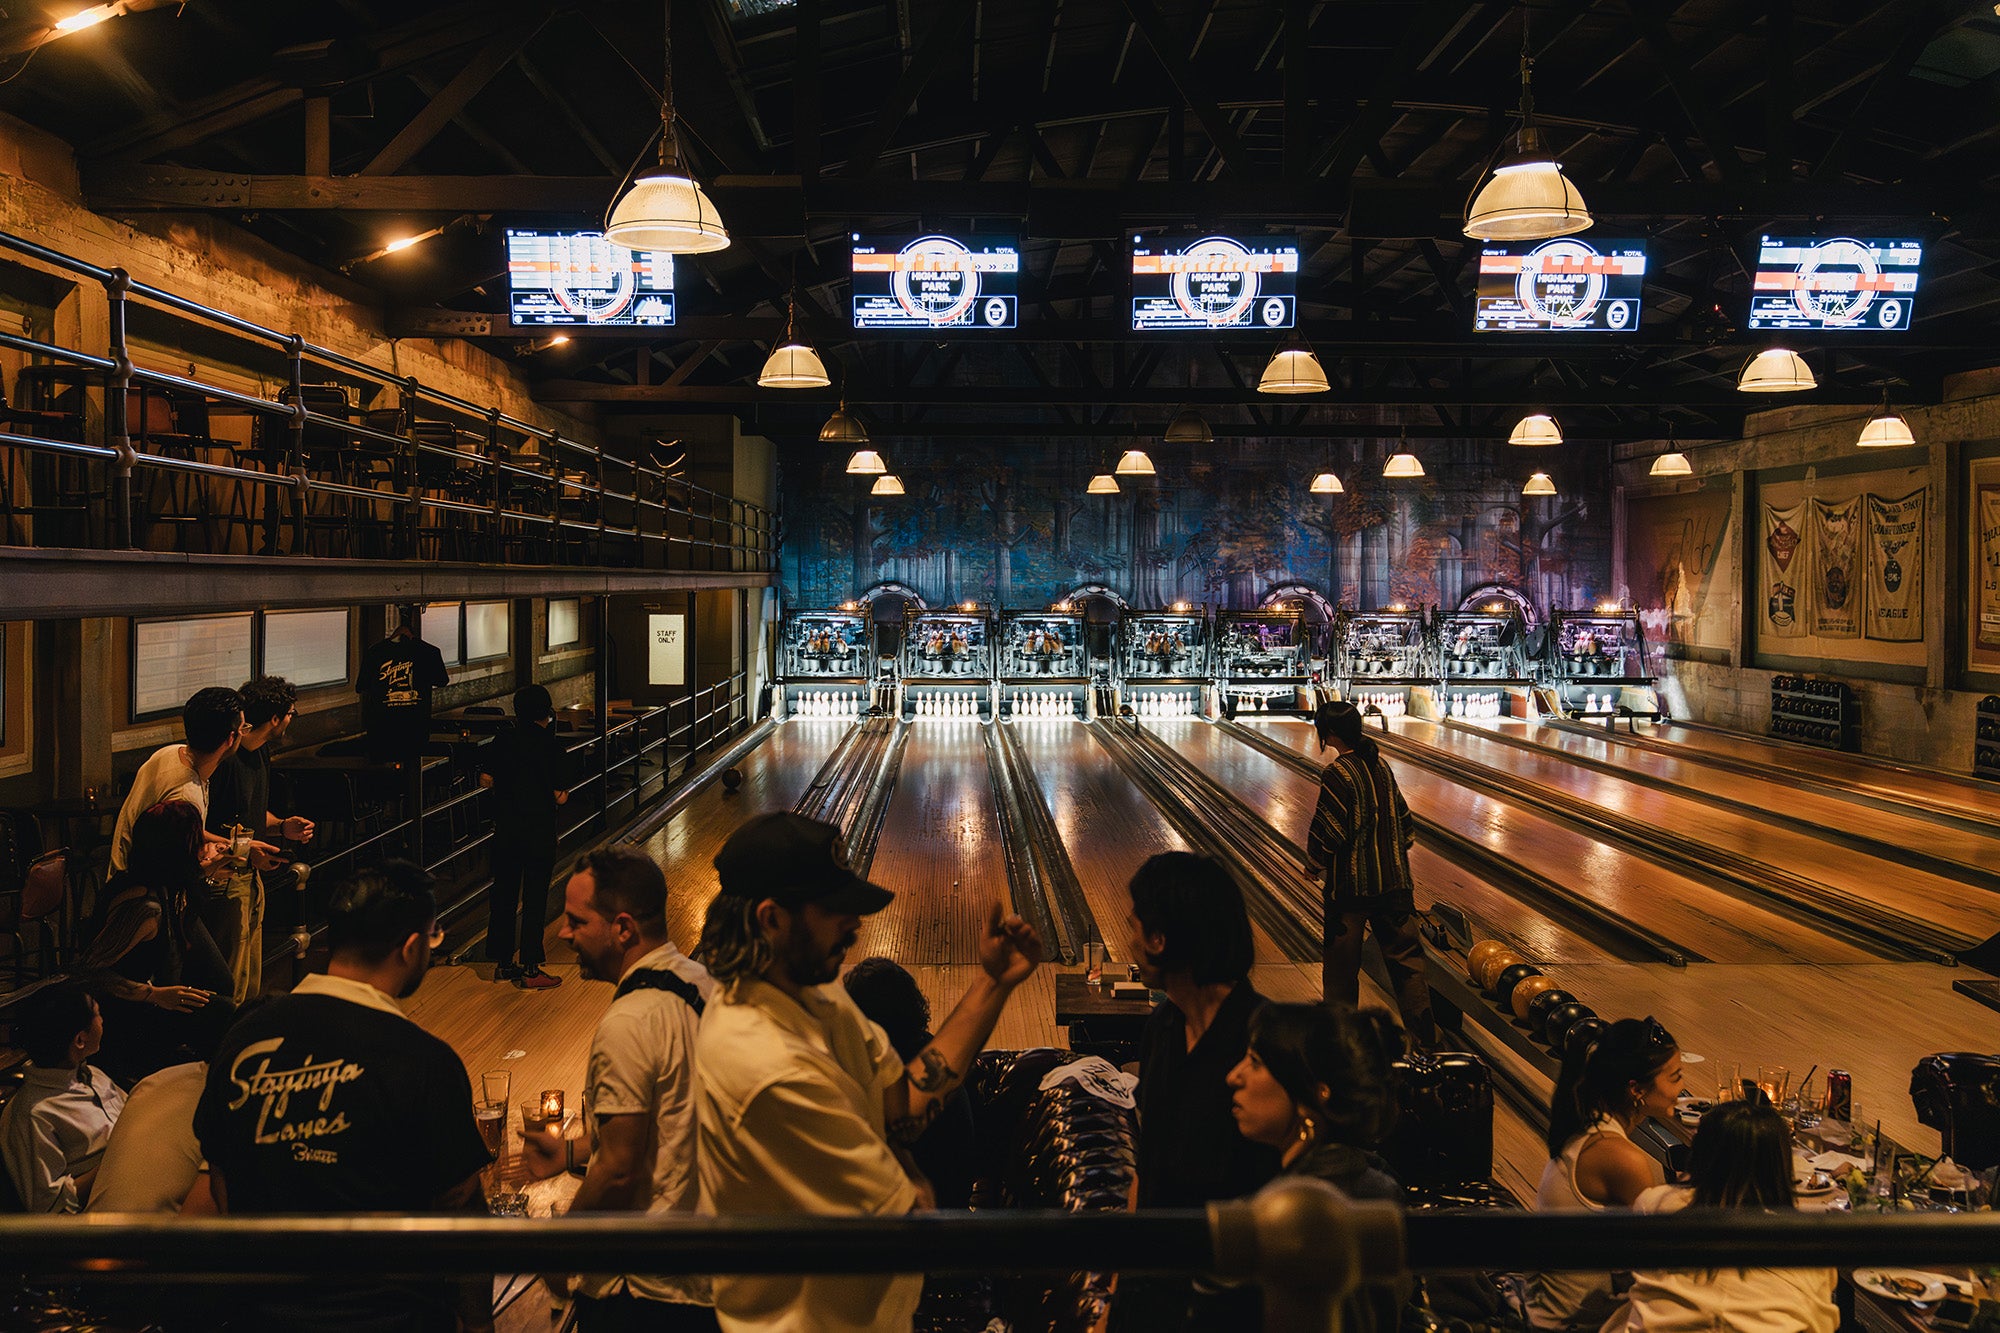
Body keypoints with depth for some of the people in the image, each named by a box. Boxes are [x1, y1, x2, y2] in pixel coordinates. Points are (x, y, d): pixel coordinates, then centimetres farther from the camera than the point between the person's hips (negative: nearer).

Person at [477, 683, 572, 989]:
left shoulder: (503, 741, 0)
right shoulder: (553, 747, -12)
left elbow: (486, 780, 1)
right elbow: (560, 797, -13)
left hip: (505, 829, 4)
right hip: (539, 832, -4)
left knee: (503, 895, 14)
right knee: (535, 900, 2)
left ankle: (503, 963, 21)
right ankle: (530, 970, 6)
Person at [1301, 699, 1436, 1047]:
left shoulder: (1337, 774, -17)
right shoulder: (1381, 764, 5)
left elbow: (1327, 833, -17)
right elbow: (1403, 818, 13)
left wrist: (1313, 865, 0)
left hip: (1350, 884, -6)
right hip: (1393, 880, 6)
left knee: (1342, 963, 10)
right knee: (1405, 957, 9)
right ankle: (1424, 1037, 10)